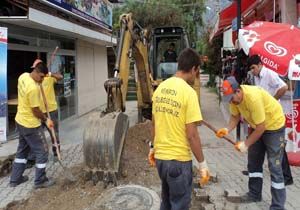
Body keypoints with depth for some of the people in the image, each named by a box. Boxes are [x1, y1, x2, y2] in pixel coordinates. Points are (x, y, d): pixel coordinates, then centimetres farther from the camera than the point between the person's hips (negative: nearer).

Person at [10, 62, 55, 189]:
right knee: (42, 151, 5)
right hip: (31, 125, -10)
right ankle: (40, 180, 16)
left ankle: (15, 179, 31)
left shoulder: (23, 76, -3)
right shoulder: (33, 88, -29)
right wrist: (46, 120, -5)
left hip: (20, 121, 10)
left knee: (22, 150, 22)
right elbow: (36, 111, -21)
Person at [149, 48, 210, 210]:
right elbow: (192, 135, -18)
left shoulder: (160, 88, 3)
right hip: (179, 159, -6)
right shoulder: (188, 92, -18)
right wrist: (202, 164, -8)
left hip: (160, 156, 7)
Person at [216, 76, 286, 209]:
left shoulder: (253, 97, -37)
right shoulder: (234, 96, -14)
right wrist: (227, 129, -24)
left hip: (274, 125, -8)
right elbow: (235, 116, -5)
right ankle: (255, 194, 29)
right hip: (257, 126, 8)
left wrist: (246, 144, -25)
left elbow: (261, 127, -31)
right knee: (253, 161, 14)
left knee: (274, 166, -7)